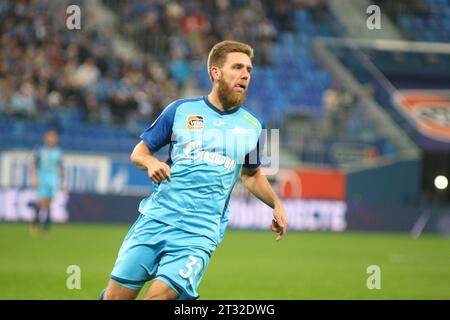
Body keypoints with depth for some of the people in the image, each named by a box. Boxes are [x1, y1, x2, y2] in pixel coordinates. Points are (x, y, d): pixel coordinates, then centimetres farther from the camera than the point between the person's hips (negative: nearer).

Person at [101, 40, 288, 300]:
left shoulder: (252, 127, 10)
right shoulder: (181, 110, 6)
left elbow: (252, 174, 27)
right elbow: (139, 152, 13)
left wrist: (276, 205, 12)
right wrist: (150, 162, -10)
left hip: (200, 233, 0)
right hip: (156, 218, 0)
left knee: (159, 296, -21)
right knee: (115, 297, -3)